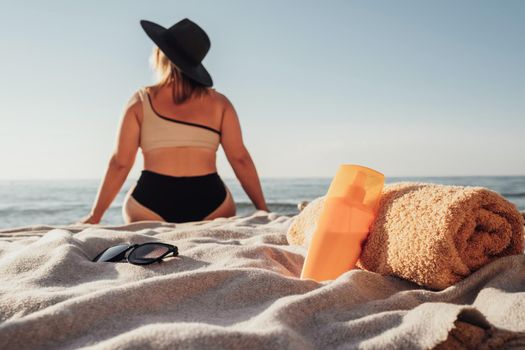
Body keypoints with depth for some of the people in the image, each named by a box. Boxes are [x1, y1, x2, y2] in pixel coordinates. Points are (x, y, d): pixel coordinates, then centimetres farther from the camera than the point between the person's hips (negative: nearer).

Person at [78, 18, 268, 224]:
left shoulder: (141, 101, 5)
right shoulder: (219, 103, 7)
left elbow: (120, 163, 3)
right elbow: (240, 159, 3)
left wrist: (95, 215, 11)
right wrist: (263, 209, 9)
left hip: (151, 202, 1)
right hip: (211, 205, 0)